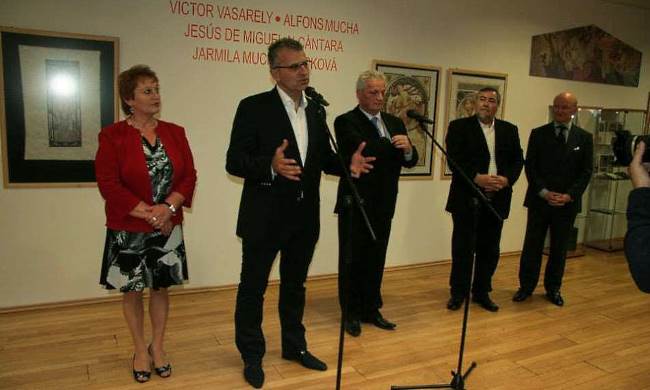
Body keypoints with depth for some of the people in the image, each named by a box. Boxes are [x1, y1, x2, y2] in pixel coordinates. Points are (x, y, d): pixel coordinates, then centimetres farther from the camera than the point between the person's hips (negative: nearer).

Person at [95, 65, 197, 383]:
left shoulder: (174, 133, 3)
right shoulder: (112, 136, -8)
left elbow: (189, 175, 0)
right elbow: (108, 184, -13)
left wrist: (168, 207, -15)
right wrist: (148, 213, -17)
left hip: (168, 227, 3)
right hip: (128, 230, -3)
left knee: (161, 287, 12)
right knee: (132, 290, 10)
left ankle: (157, 346, 31)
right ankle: (140, 350, 30)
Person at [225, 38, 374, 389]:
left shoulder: (316, 111, 7)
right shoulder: (253, 107, -11)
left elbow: (323, 159, 11)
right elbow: (234, 161, -15)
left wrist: (348, 164, -10)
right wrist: (271, 166, -33)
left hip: (304, 217, 6)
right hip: (265, 217, -5)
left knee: (294, 286, 20)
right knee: (253, 288, 9)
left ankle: (294, 346, 38)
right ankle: (252, 356, 28)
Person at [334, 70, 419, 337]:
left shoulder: (395, 123, 10)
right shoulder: (346, 122, -8)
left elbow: (410, 162, 3)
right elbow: (362, 150, -25)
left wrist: (407, 150, -19)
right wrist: (394, 145, -17)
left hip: (383, 205, 5)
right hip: (355, 204, -5)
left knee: (376, 259, 13)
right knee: (352, 260, 7)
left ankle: (371, 309, 27)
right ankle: (351, 313, 20)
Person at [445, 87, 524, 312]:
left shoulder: (509, 130, 12)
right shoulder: (459, 126, 0)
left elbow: (518, 160, 8)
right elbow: (454, 159, -10)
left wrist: (507, 179, -10)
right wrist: (476, 178, -21)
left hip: (496, 199, 4)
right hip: (467, 198, -3)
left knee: (489, 249, 10)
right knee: (463, 247, 4)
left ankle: (482, 292, 25)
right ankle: (458, 293, 18)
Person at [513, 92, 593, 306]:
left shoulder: (584, 138, 4)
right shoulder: (538, 134, 2)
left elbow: (586, 172, 2)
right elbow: (530, 167, -2)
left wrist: (569, 195, -12)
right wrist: (544, 192, -13)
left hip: (567, 203, 1)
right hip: (539, 200, -1)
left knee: (559, 248, 11)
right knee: (532, 246, 5)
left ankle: (553, 288, 25)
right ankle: (526, 286, 18)